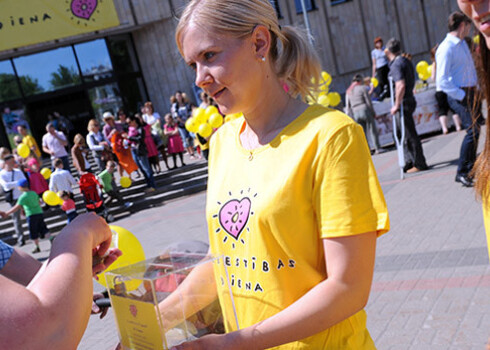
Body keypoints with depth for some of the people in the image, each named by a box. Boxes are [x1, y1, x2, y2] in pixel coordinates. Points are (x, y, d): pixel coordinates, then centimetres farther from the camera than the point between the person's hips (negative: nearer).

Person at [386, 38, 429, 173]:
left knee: (410, 134, -3)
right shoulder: (406, 61, 14)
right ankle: (410, 162, 24)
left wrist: (397, 105, -21)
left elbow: (401, 85, -28)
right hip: (410, 99, 10)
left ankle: (419, 164, 4)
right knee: (406, 133, 17)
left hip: (403, 102, -10)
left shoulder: (395, 65, -16)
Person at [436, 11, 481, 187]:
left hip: (471, 92, 9)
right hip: (458, 96, -9)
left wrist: (476, 90, 14)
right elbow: (442, 81, -20)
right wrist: (462, 96, -19)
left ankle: (471, 167, 26)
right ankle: (461, 172, -9)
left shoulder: (463, 44, 15)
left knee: (474, 130, 13)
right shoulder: (446, 48, -15)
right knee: (473, 130, -17)